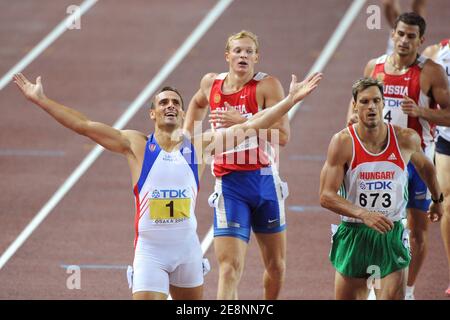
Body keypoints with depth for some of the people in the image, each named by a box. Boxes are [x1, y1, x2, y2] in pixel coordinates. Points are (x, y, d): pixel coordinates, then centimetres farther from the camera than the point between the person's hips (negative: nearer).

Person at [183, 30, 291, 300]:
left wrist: (243, 121, -22)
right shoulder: (211, 83, 5)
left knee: (276, 266, 14)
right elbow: (198, 103, 31)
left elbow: (283, 136, -15)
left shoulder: (267, 86, -6)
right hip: (228, 184, 0)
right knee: (230, 268, -13)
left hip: (264, 181, 0)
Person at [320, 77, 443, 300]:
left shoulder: (406, 139, -4)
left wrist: (437, 200, 35)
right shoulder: (343, 142, -10)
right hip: (353, 236, 0)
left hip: (392, 237, 0)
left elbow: (425, 166, 20)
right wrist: (363, 214, -29)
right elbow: (326, 196, -15)